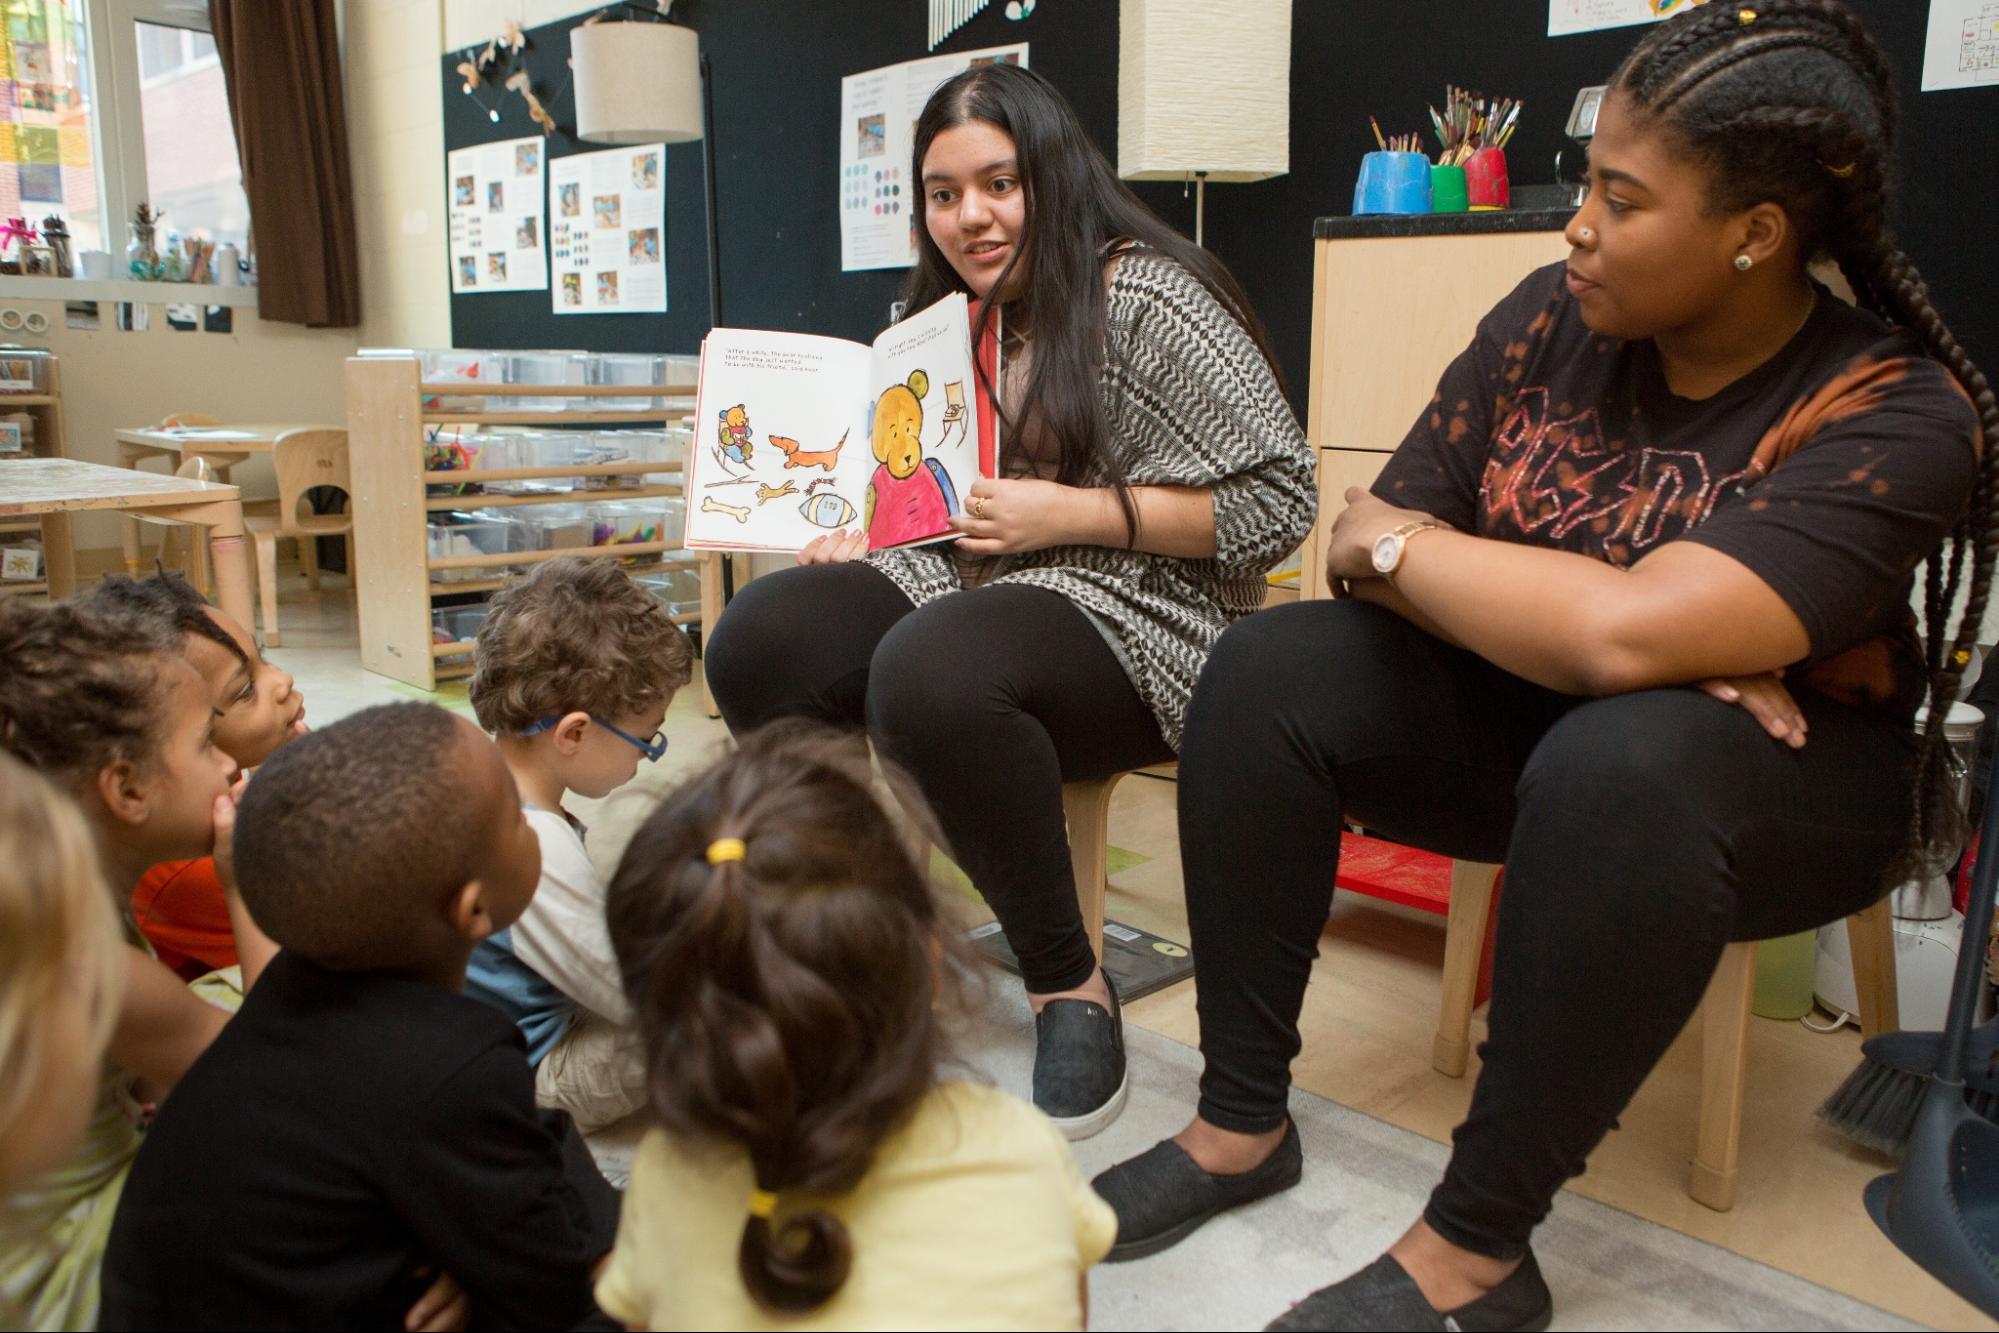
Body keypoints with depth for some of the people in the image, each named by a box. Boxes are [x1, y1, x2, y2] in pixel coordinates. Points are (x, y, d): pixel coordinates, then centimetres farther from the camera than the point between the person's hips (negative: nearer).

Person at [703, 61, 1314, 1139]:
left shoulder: (1147, 302, -7)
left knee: (930, 676, -37)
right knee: (756, 640, -16)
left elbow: (1276, 502, -13)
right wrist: (863, 534, 6)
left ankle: (1071, 986, -17)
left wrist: (1068, 511, -17)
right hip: (955, 591, 7)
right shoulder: (945, 321, 18)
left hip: (1129, 619, -7)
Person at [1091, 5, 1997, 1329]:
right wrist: (1685, 647, -21)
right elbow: (1371, 540, -11)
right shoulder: (1553, 318, -7)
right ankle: (1242, 1122, -10)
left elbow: (1625, 635, -35)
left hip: (1785, 776, -4)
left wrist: (1397, 546, -19)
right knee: (1264, 671, -16)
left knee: (1618, 760, -38)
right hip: (1534, 717, 5)